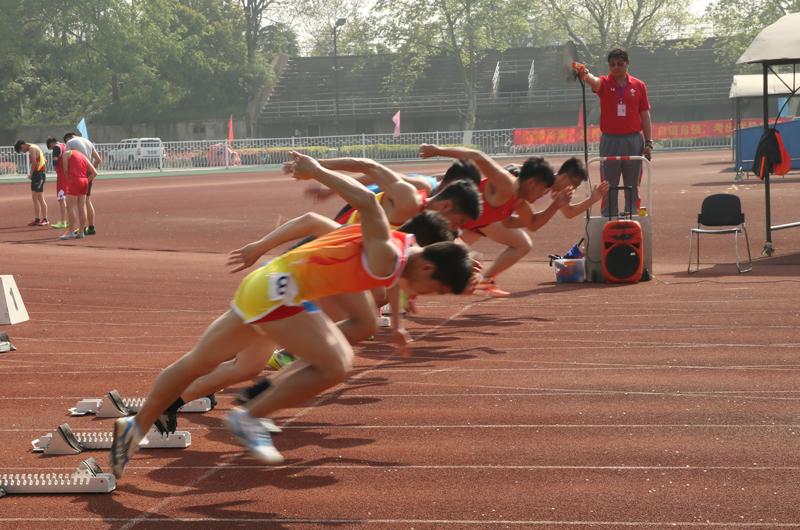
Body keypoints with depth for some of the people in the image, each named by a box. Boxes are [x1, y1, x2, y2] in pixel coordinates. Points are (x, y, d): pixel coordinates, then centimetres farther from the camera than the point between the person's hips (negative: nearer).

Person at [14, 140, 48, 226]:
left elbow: (34, 163, -21)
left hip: (38, 174, -10)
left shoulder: (31, 148, -12)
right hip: (37, 174, 10)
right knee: (34, 198, 12)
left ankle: (45, 219, -4)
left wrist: (31, 174, -8)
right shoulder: (33, 147, 18)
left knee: (40, 198, -7)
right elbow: (45, 161, 20)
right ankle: (37, 219, 16)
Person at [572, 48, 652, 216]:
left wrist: (648, 143, 1)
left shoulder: (639, 86, 5)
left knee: (632, 186, 8)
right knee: (609, 185, 2)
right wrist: (584, 74, -49)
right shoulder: (604, 83, 0)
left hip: (634, 141, 1)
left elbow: (645, 116, 7)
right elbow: (593, 81, -25)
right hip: (610, 140, -1)